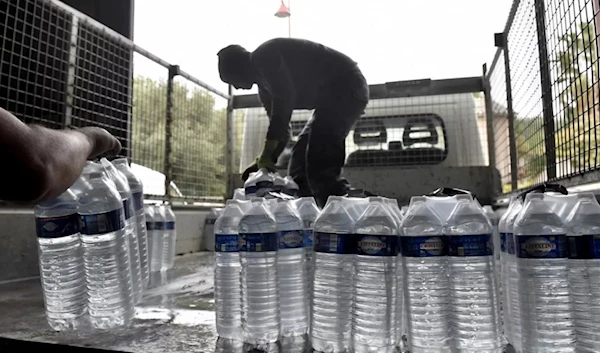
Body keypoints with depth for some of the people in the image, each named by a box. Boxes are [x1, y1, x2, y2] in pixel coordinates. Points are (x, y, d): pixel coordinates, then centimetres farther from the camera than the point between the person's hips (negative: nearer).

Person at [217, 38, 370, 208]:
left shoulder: (264, 56, -11)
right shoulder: (264, 84, 19)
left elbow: (285, 100, -24)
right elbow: (281, 127, 19)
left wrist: (267, 152, -22)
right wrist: (265, 161, 7)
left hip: (346, 87, -11)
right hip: (332, 93, 11)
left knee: (319, 166, -20)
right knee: (300, 161, 11)